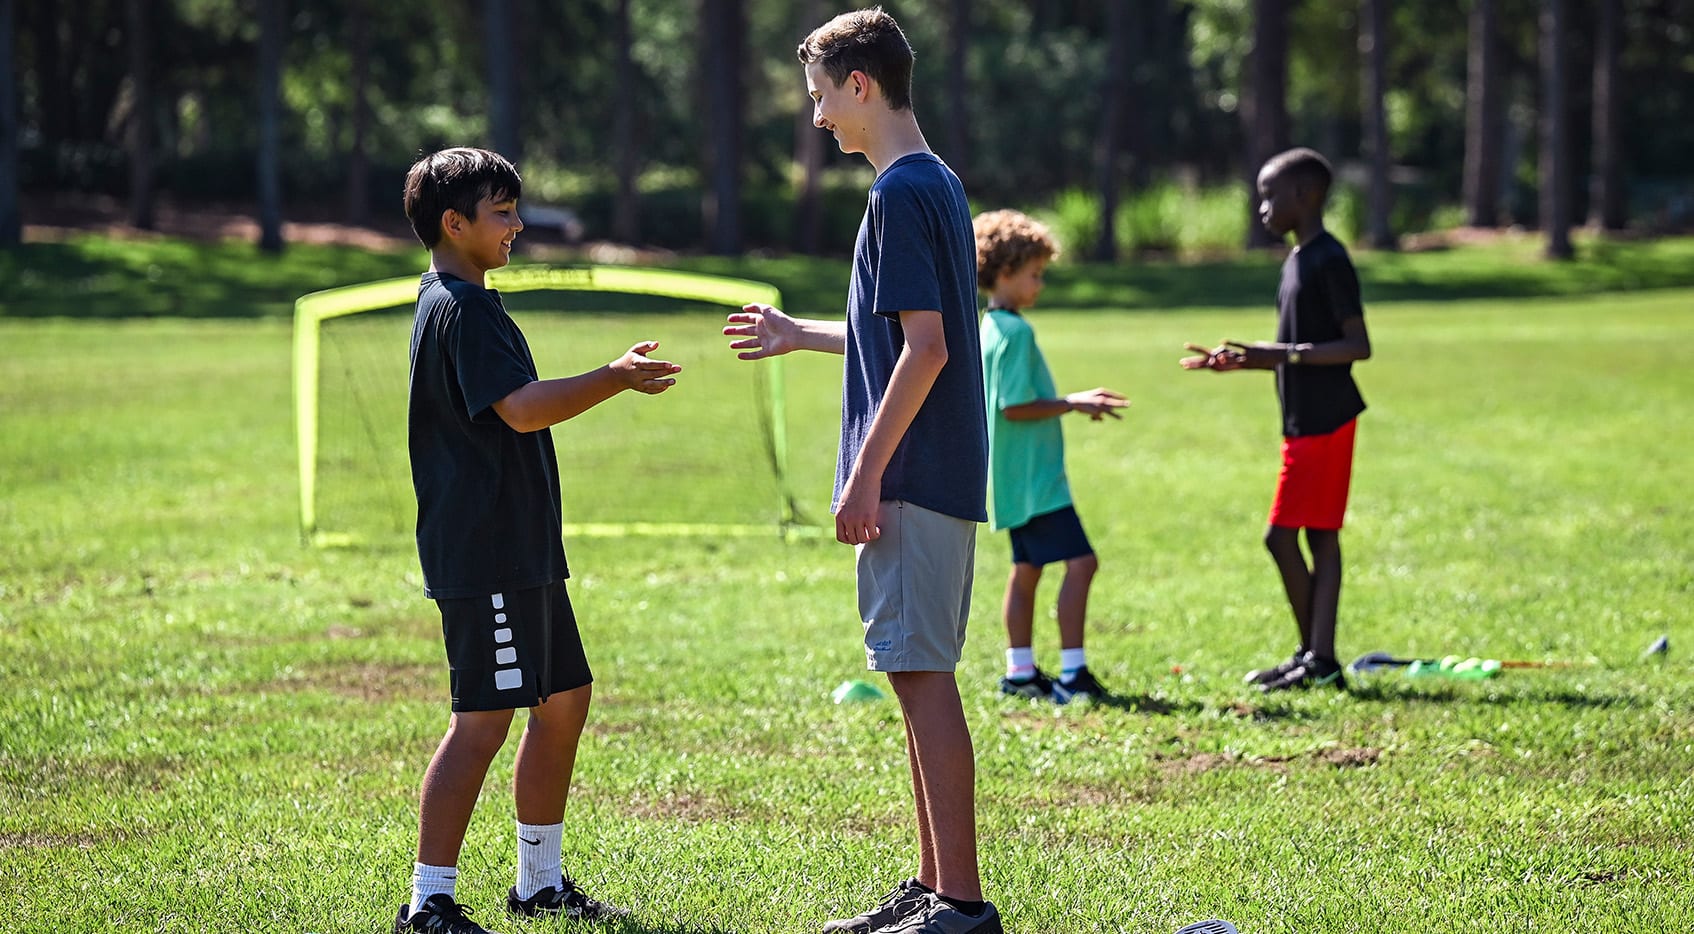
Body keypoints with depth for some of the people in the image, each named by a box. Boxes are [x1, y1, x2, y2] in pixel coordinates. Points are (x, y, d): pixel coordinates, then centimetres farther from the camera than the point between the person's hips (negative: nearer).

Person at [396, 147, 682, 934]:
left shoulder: (460, 305, 19)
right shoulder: (460, 309, -15)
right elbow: (521, 408, -25)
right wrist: (616, 378, -19)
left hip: (521, 549, 11)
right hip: (483, 552, -11)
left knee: (564, 699, 15)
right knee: (483, 720, -11)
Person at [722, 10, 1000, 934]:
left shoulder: (902, 193, -14)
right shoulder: (936, 184, 16)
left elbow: (925, 347, -21)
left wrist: (866, 474, -19)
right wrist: (802, 335, 34)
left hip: (911, 479, -10)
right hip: (943, 478, 10)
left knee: (924, 680, -8)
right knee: (922, 680, 13)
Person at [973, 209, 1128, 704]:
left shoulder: (991, 329, 15)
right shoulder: (1016, 332, -16)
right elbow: (1015, 406, -21)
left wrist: (1075, 402, 16)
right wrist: (1072, 404, -13)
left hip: (1016, 478, 10)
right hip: (1034, 478, -10)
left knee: (1027, 567, 13)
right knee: (1080, 560, -12)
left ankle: (1020, 672, 17)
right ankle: (1072, 672, -14)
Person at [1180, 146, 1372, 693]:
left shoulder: (1329, 261, -14)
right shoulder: (1298, 261, 17)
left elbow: (1358, 345, -18)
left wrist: (1286, 354, -23)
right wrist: (1239, 361, 16)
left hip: (1324, 421, -10)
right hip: (1305, 421, 10)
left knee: (1282, 535, -8)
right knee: (1319, 537, 8)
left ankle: (1315, 656, -1)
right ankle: (1317, 656, 9)